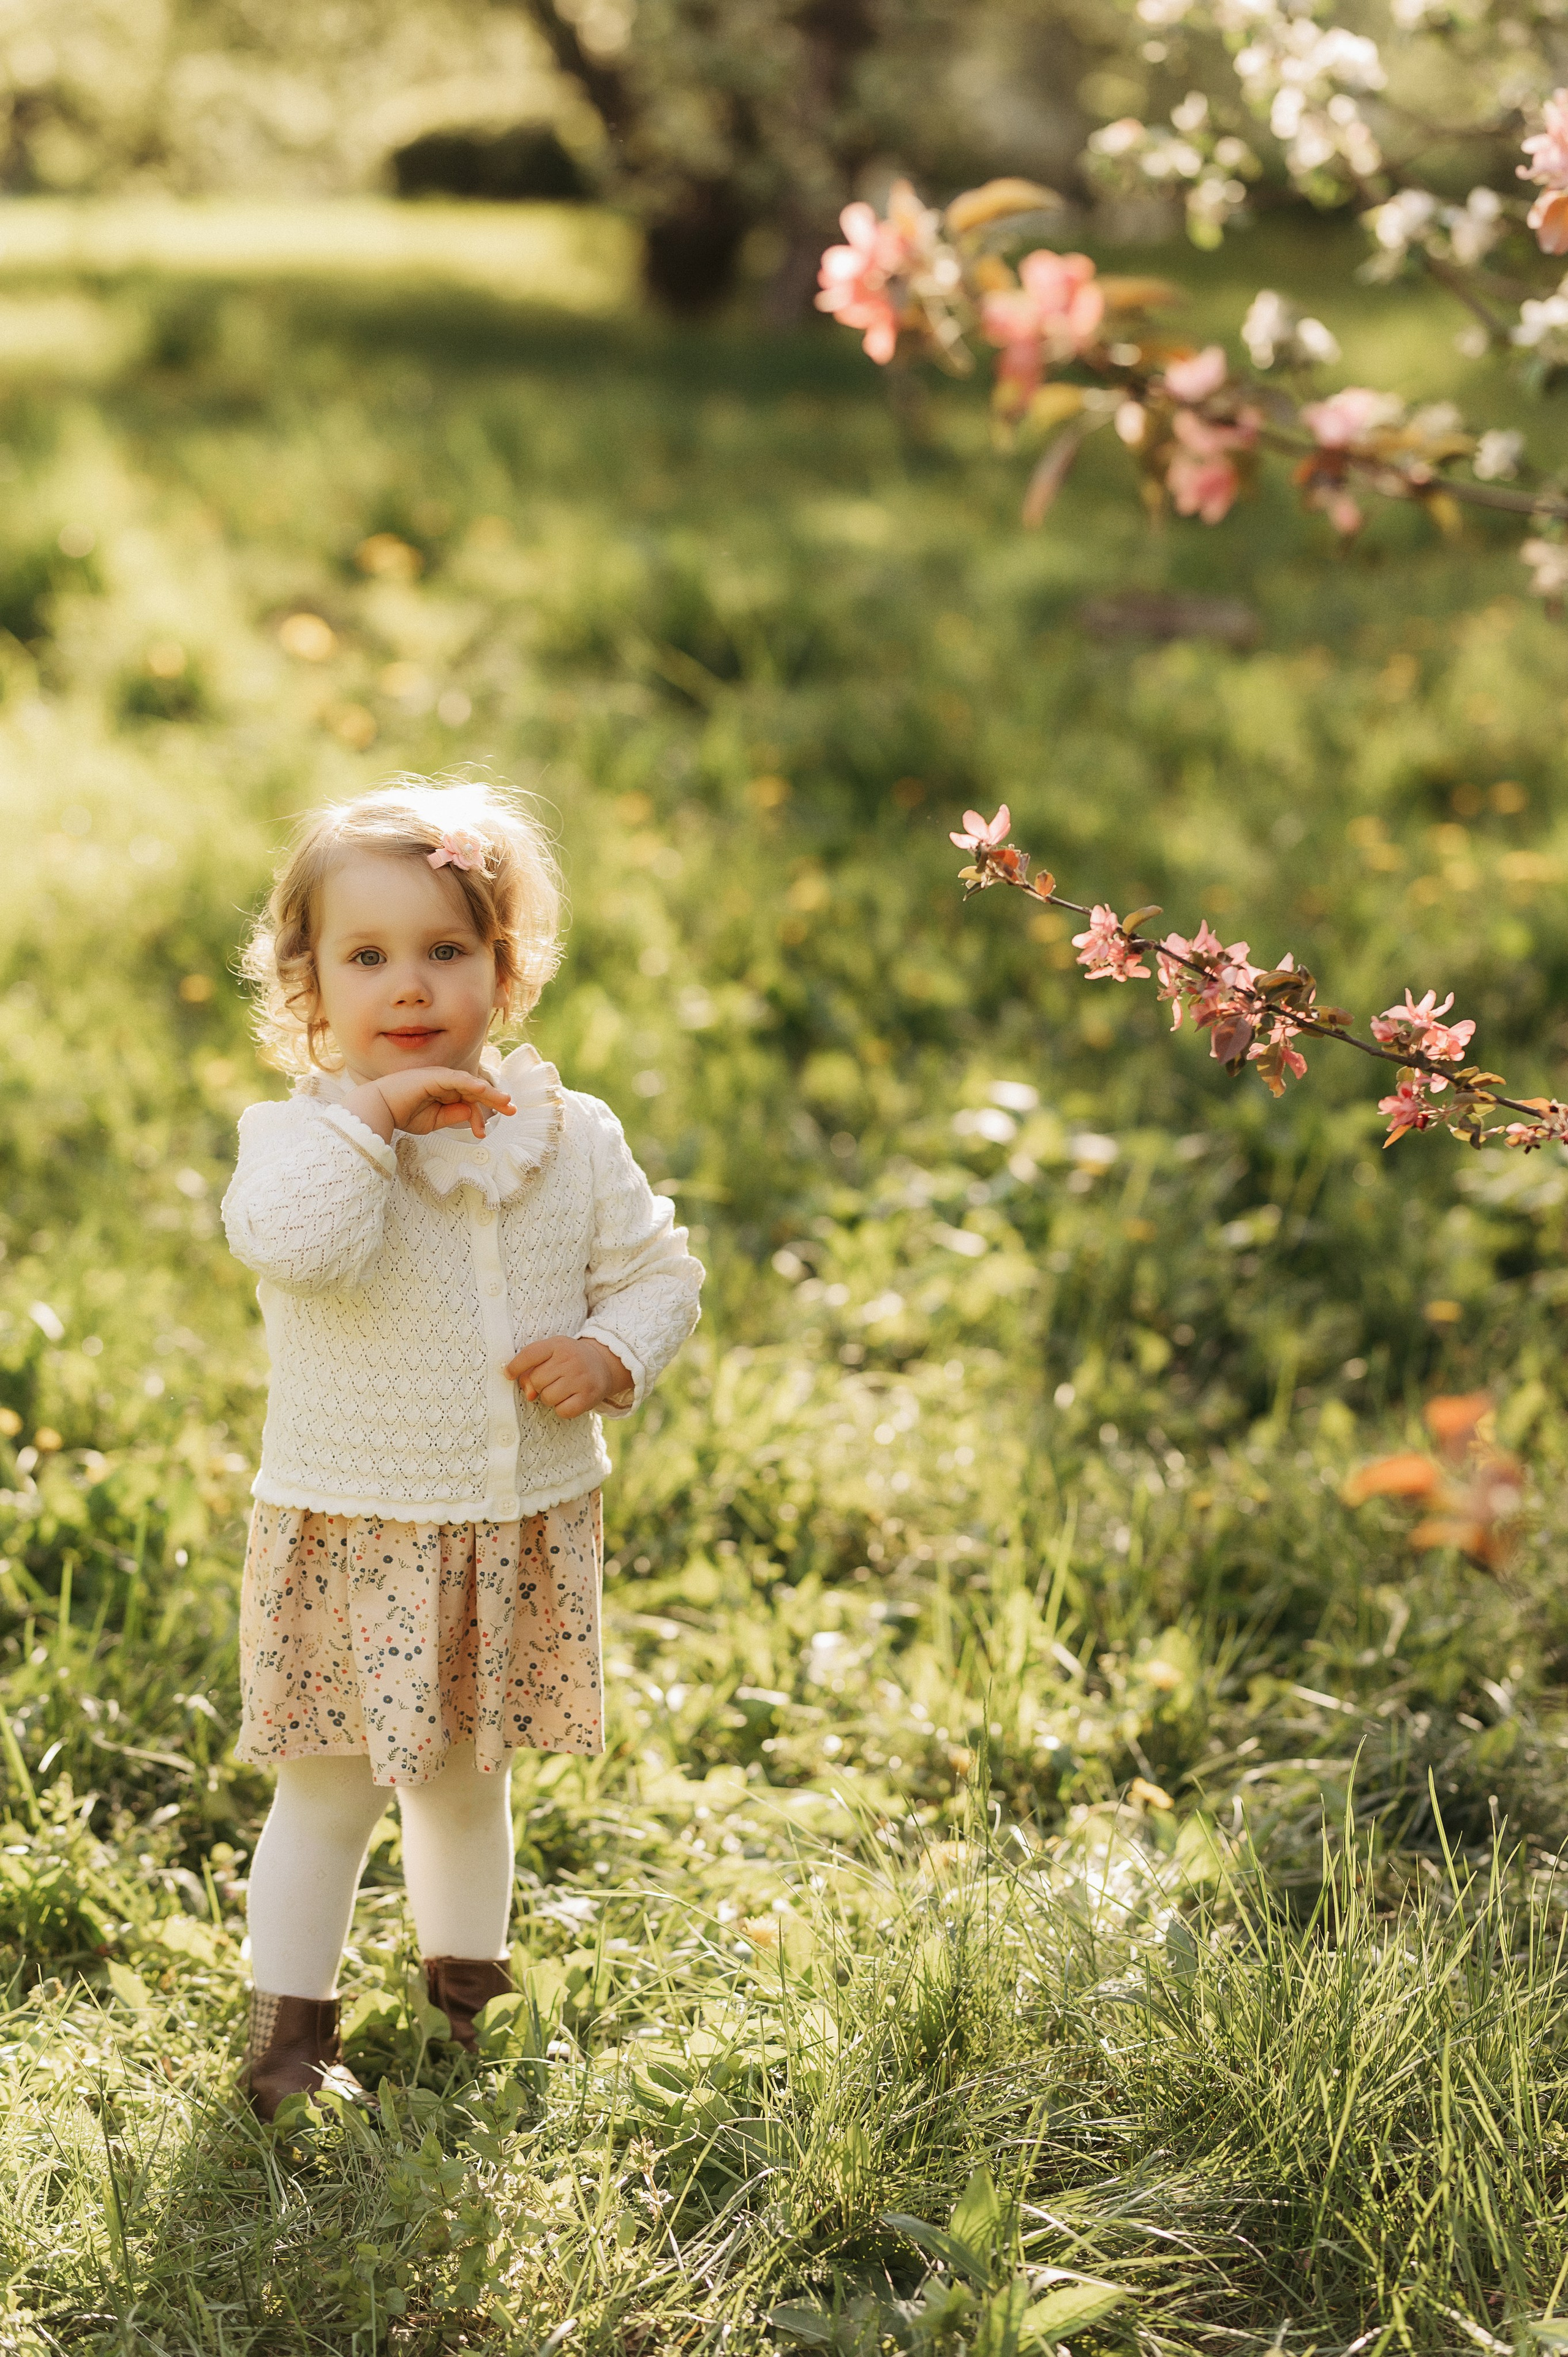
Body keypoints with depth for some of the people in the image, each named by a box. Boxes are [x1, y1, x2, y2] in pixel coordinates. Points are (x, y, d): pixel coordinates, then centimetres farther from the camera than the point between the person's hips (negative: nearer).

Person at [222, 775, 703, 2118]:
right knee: (333, 1793, 2)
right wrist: (365, 1114, -30)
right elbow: (290, 1241, -33)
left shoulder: (572, 1138, -1)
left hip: (523, 1533, 4)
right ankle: (289, 2026, 19)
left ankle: (467, 1987, 41)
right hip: (354, 1536, -4)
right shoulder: (301, 1135, -12)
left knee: (470, 1780, 21)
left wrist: (613, 1353, -13)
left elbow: (658, 1272, 6)